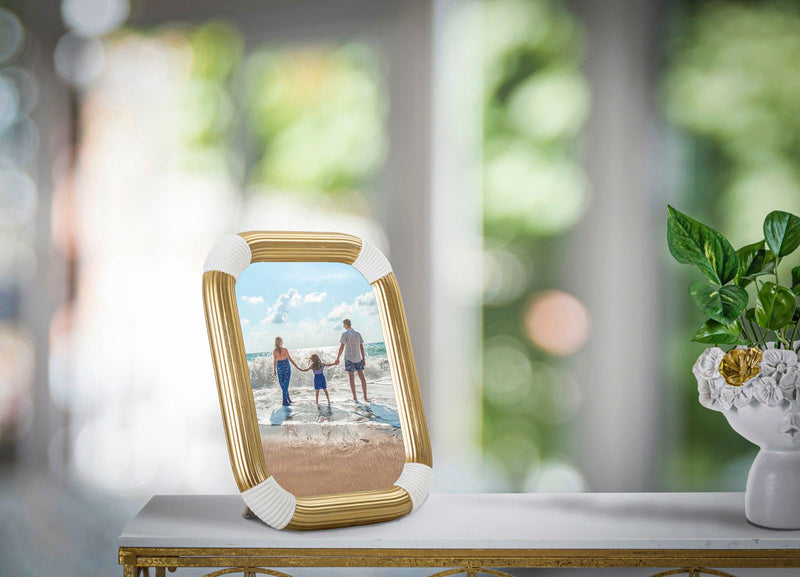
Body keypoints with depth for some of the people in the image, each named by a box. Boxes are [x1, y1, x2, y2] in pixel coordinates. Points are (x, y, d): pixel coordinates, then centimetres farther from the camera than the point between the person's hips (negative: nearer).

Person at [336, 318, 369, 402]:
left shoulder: (345, 334, -8)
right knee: (362, 377, 7)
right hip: (358, 358, 4)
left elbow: (342, 347, -12)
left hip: (349, 358, -4)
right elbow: (361, 347, 8)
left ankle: (354, 398, 2)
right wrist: (363, 359, 12)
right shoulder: (358, 333, 7)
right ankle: (365, 397, 3)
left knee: (351, 378, 2)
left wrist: (338, 358, -5)